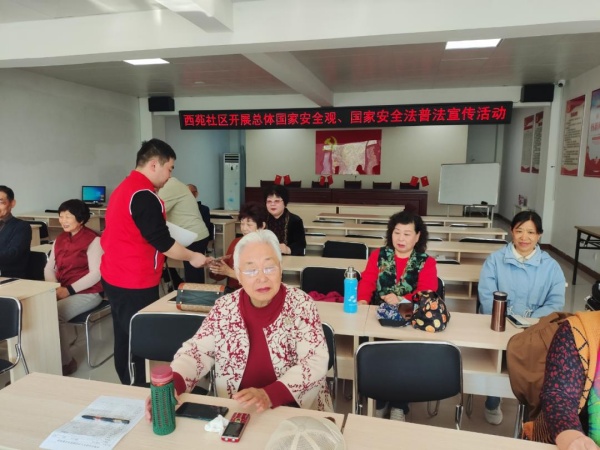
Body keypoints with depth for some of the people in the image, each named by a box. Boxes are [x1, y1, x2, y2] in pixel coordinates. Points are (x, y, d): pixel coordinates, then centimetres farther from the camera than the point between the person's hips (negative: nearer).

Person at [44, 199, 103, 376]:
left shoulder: (93, 240, -10)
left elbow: (96, 274, -17)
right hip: (62, 291, 6)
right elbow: (49, 267, 12)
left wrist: (69, 290, -21)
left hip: (87, 293, -6)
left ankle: (65, 362, -6)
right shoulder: (59, 239, 13)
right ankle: (66, 335, 1)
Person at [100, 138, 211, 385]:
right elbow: (161, 241, -19)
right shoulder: (144, 196, -19)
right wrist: (192, 257, -5)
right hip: (134, 284, -10)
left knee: (125, 339, 18)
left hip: (115, 278, 10)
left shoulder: (123, 188, 13)